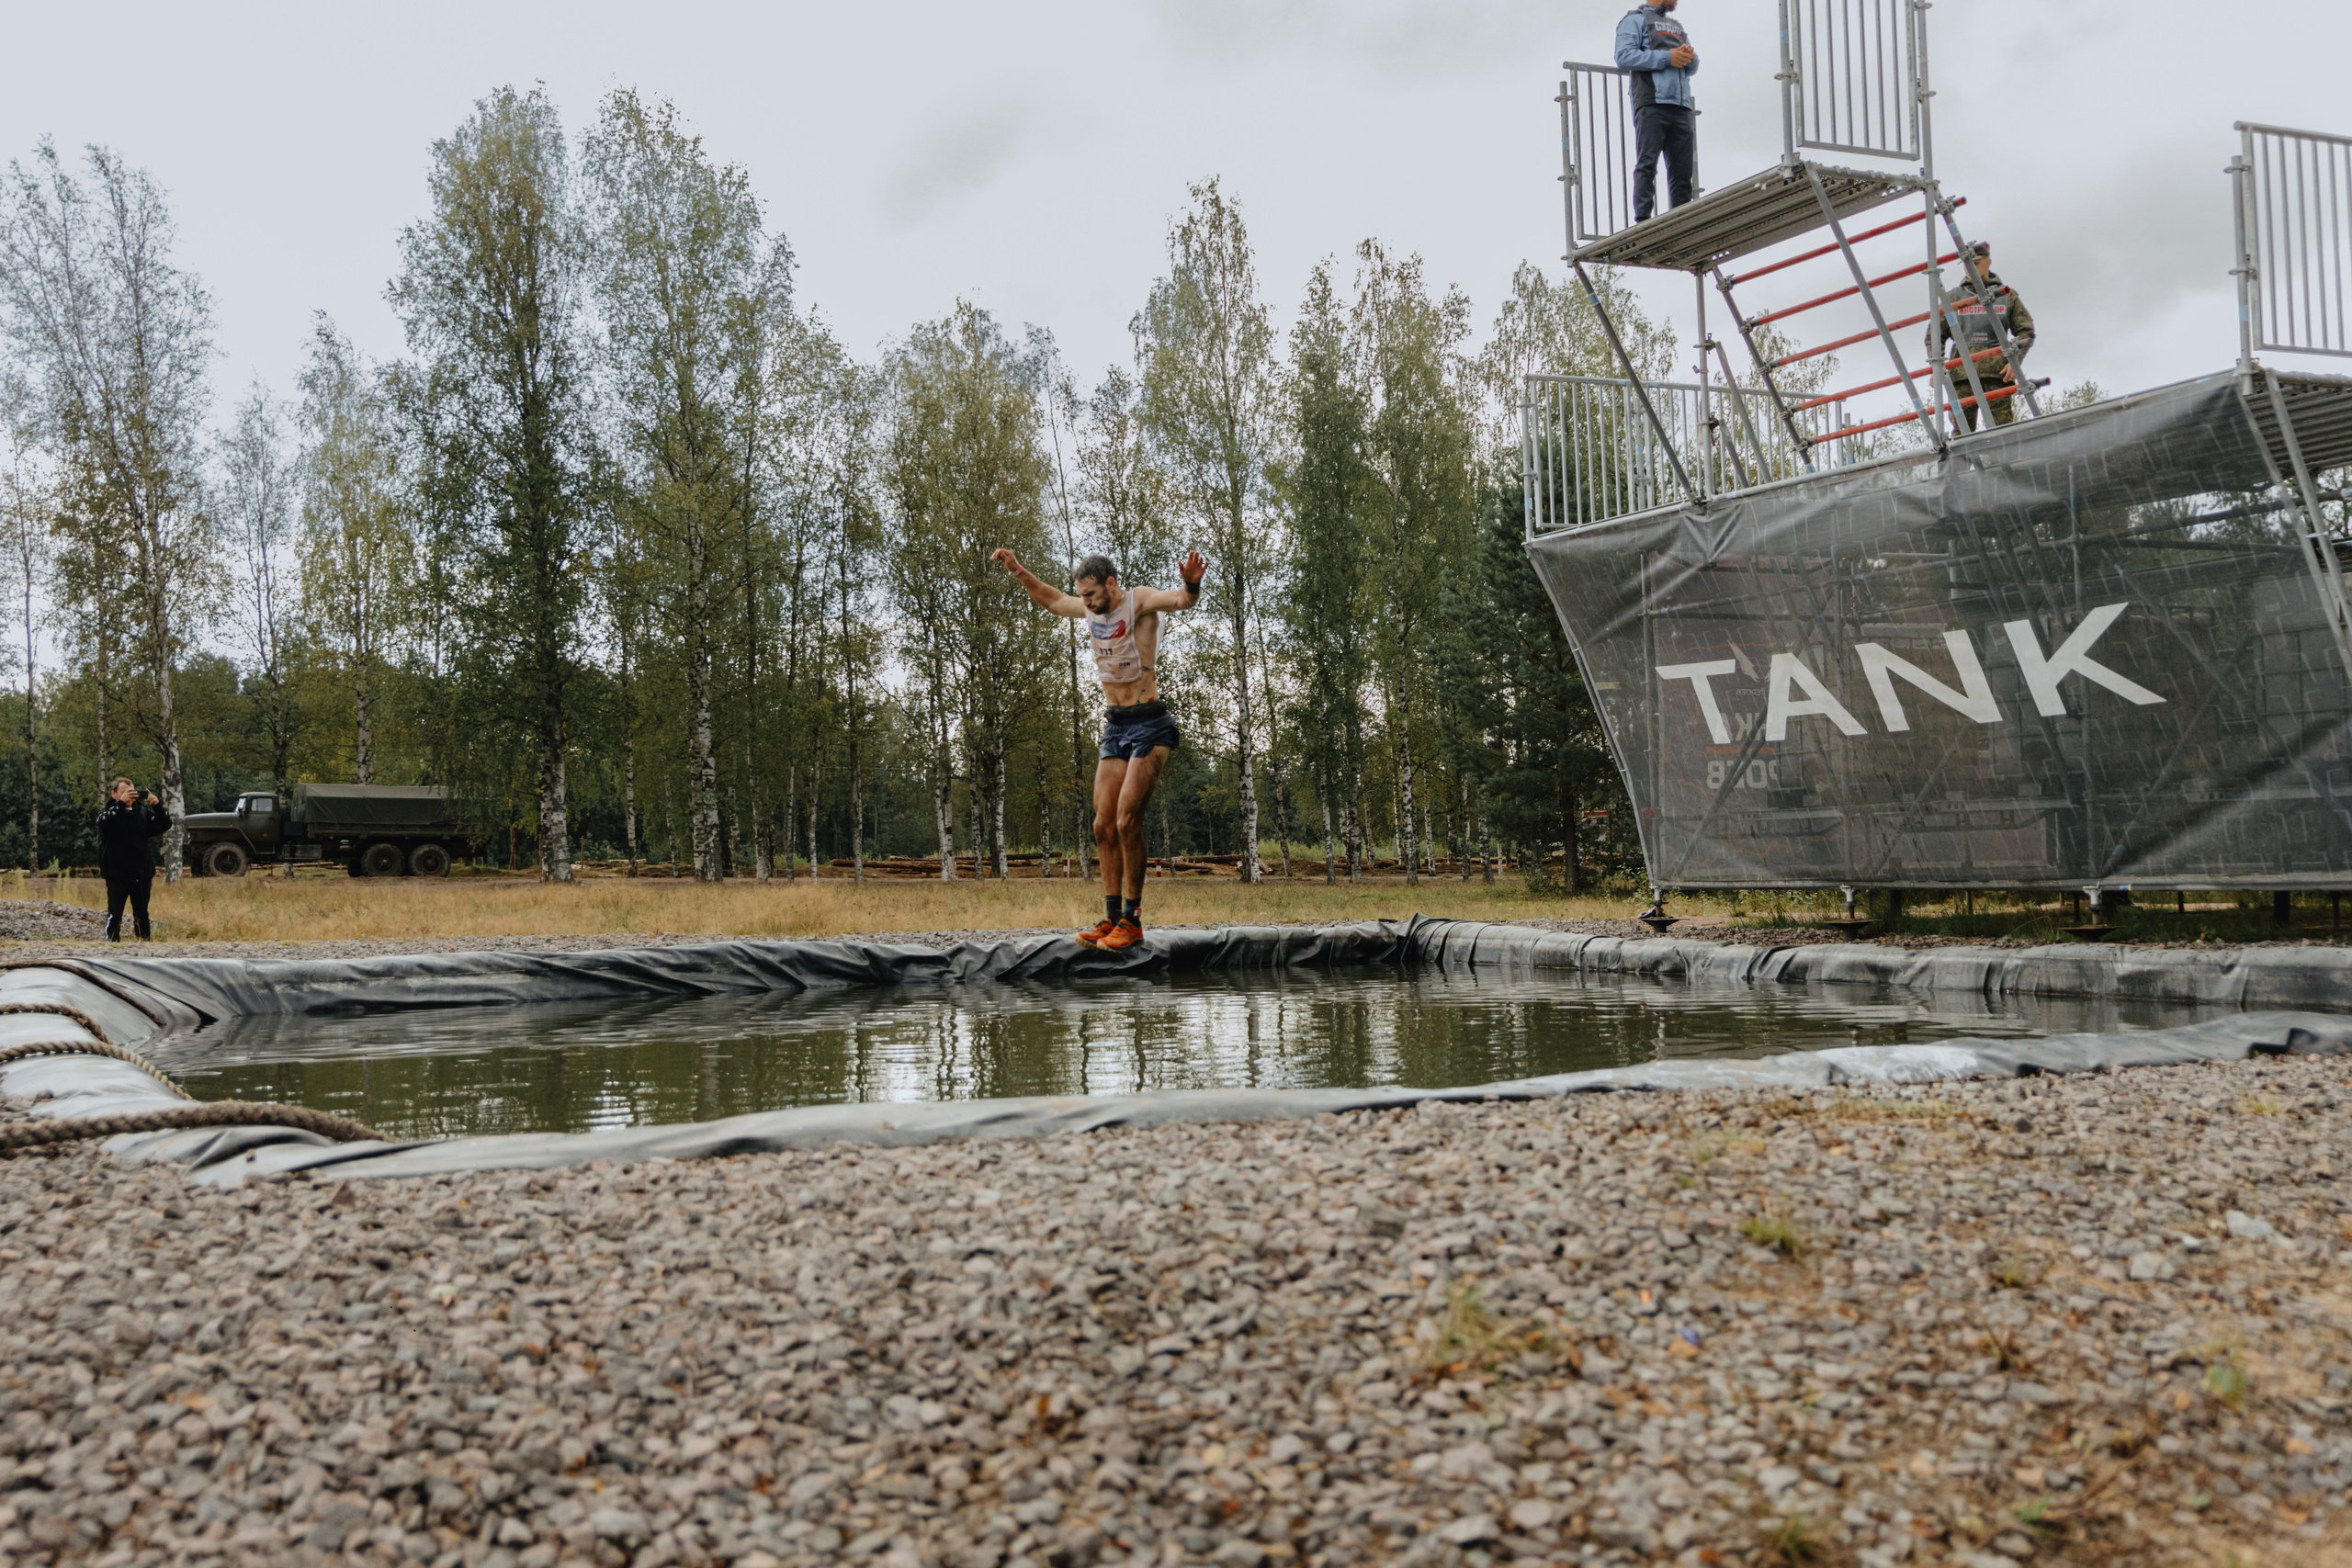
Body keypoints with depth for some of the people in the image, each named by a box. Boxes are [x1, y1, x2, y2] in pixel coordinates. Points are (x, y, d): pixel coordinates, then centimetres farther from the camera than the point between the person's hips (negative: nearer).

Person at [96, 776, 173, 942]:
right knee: (114, 915, -1)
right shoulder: (107, 812, 1)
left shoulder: (143, 812, 10)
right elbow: (103, 823, -22)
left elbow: (164, 826, 1)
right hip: (117, 874, -3)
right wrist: (120, 803, -29)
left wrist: (157, 805, -14)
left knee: (142, 915, 9)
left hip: (141, 874, 3)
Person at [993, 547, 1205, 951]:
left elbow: (1181, 600, -31)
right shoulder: (1089, 610, 10)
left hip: (1149, 724, -8)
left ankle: (1132, 920, -7)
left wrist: (1190, 585, -53)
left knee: (1127, 822, -14)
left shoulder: (1139, 601, -11)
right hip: (1115, 725, 8)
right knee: (1104, 825, 2)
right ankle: (1112, 918, 7)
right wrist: (1019, 572, 21)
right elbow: (1052, 599, 31)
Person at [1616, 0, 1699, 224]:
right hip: (1652, 103, -7)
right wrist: (1667, 57, -12)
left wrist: (1689, 56, -1)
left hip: (1681, 106, 7)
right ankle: (1643, 220, -17)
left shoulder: (1676, 26, 29)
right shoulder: (1636, 19, 7)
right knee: (1647, 164, -12)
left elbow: (1692, 66, 24)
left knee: (1683, 170, 1)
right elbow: (1624, 57, -9)